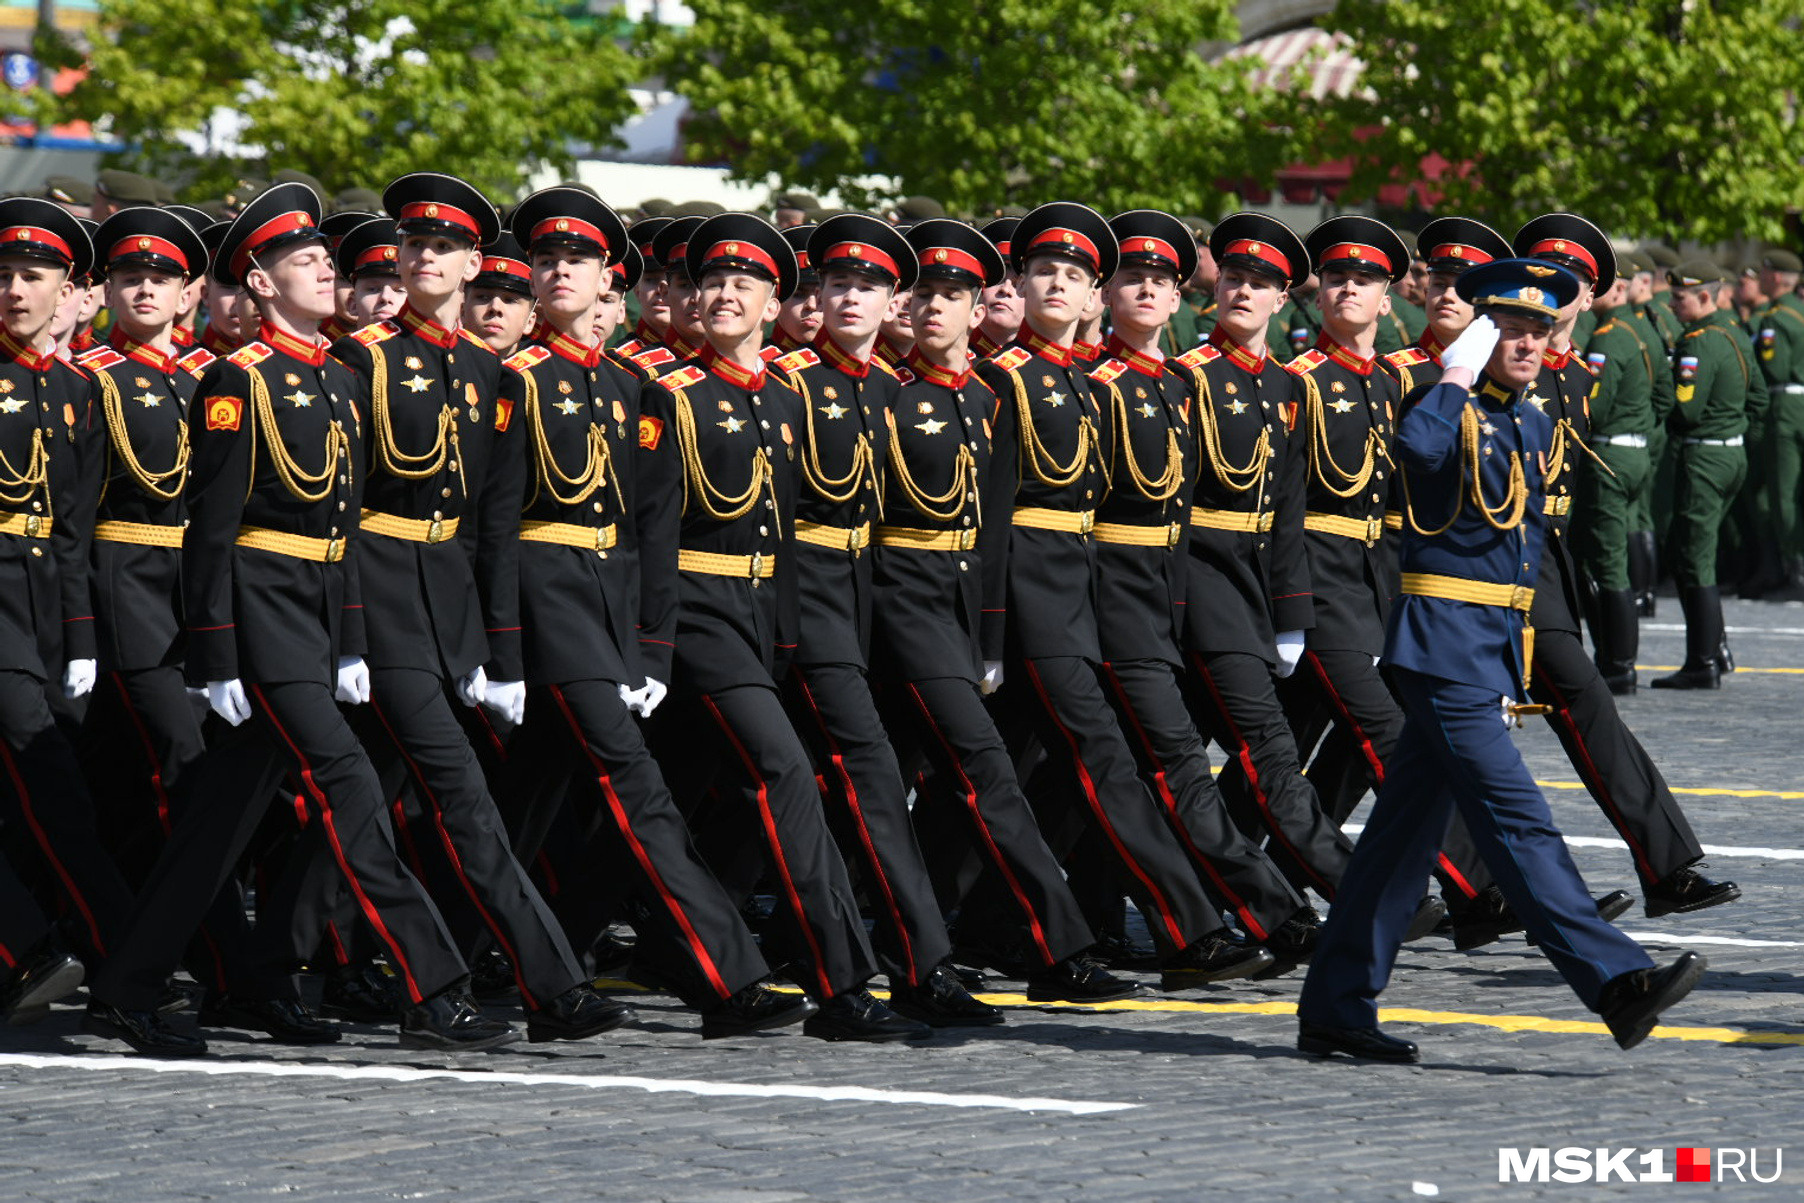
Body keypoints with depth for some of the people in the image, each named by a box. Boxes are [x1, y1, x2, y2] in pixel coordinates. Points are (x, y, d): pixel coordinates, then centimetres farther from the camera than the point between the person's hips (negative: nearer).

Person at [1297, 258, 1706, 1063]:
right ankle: (1616, 981, -20)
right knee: (1514, 816, -13)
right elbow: (1417, 447, -34)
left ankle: (1336, 1009, 14)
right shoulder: (1446, 408, -9)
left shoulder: (1534, 427, 16)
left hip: (1498, 642, 9)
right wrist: (1458, 377, -20)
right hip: (1444, 643, -9)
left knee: (1407, 828, 10)